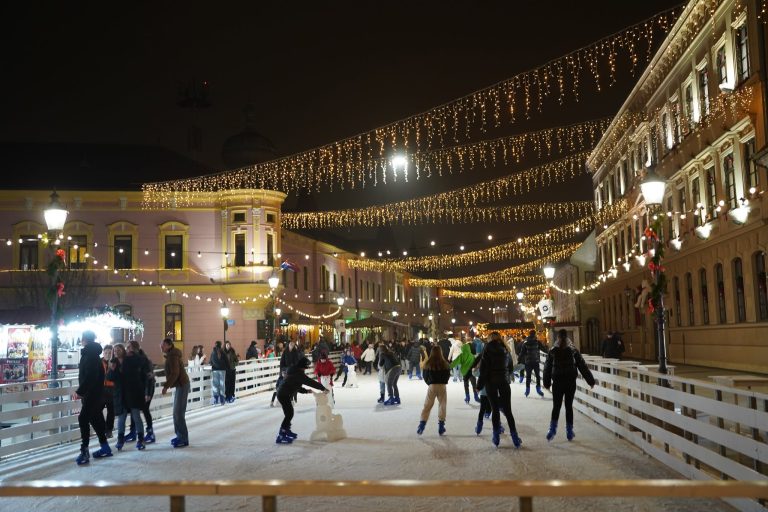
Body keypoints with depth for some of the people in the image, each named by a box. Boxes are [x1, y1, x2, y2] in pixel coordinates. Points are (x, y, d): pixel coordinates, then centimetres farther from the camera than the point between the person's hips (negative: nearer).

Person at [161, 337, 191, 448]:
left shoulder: (172, 356, -16)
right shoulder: (171, 355, 15)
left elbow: (175, 373, -23)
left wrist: (166, 386, -22)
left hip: (182, 385, -10)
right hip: (179, 385, 10)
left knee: (178, 413, -10)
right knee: (177, 413, 14)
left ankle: (183, 440, -7)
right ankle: (180, 436, 21)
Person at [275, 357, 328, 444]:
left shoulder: (294, 372, 15)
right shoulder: (298, 373, -17)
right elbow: (310, 382, -18)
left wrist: (305, 390, 12)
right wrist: (323, 388, -13)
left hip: (283, 394, 10)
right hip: (284, 395, -10)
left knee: (289, 414, 21)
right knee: (289, 414, -9)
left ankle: (287, 431, 36)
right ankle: (280, 437, -10)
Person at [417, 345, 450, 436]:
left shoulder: (428, 364, -5)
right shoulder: (444, 363, -8)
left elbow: (425, 376, 0)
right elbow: (448, 375, -2)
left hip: (432, 386, 0)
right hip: (442, 386, 0)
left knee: (427, 406, 6)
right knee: (442, 405, 10)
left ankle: (422, 424, 0)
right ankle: (441, 426, 10)